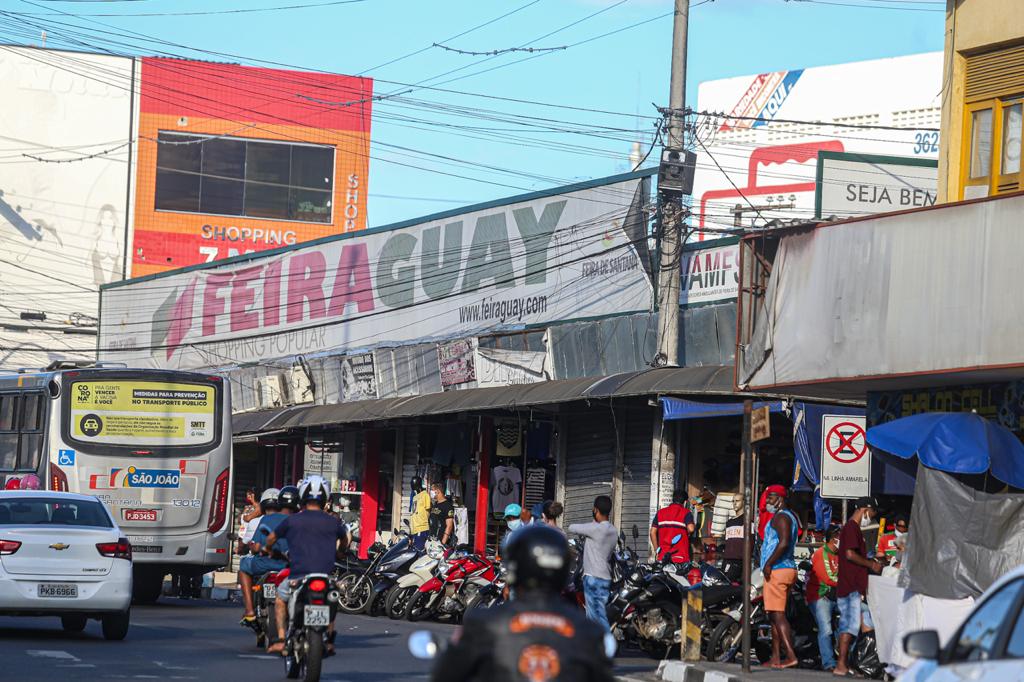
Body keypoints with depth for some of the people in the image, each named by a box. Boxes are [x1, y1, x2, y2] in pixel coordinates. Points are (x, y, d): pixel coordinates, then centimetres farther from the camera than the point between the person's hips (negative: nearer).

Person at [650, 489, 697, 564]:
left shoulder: (660, 512, 11)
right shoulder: (686, 513, -2)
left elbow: (653, 532, 7)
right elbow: (691, 529, -19)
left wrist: (657, 550, 14)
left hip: (663, 556, 4)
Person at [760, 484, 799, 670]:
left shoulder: (780, 517, -11)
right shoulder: (790, 516, 21)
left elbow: (784, 543, -24)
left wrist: (768, 564, -19)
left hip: (777, 571, -11)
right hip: (788, 568, 11)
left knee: (777, 614, -13)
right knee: (776, 615, 12)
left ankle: (791, 656, -20)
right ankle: (775, 658, 14)